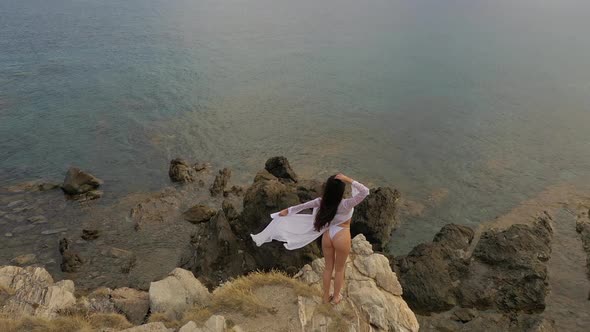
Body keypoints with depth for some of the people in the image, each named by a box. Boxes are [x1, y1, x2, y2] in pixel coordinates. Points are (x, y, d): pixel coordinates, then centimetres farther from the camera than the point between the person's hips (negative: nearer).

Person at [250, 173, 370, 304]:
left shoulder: (322, 201, -15)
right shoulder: (345, 204, -27)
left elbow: (304, 205, -3)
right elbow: (365, 191, -34)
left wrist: (288, 210, 9)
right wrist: (348, 180, -37)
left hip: (328, 235, 4)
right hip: (342, 237, -4)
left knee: (328, 267, 21)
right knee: (339, 269, 18)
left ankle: (326, 296, 35)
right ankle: (336, 297, 35)